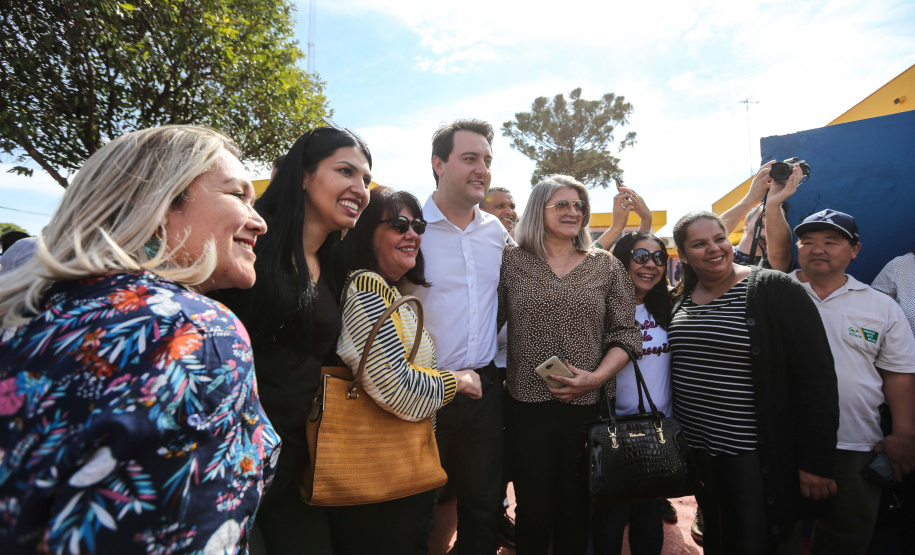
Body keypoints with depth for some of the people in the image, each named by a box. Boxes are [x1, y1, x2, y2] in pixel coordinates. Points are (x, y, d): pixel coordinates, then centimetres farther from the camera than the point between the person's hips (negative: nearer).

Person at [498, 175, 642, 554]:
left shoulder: (606, 266, 5)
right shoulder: (512, 261, 2)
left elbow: (626, 333, 3)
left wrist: (597, 376, -10)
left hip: (586, 406, 1)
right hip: (526, 405, -1)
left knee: (576, 509, 14)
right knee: (533, 510, 9)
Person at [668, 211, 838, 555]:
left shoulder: (775, 291, -12)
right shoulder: (678, 300, 5)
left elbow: (816, 378, -15)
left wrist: (817, 461, -16)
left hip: (755, 454, -5)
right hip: (695, 448, 5)